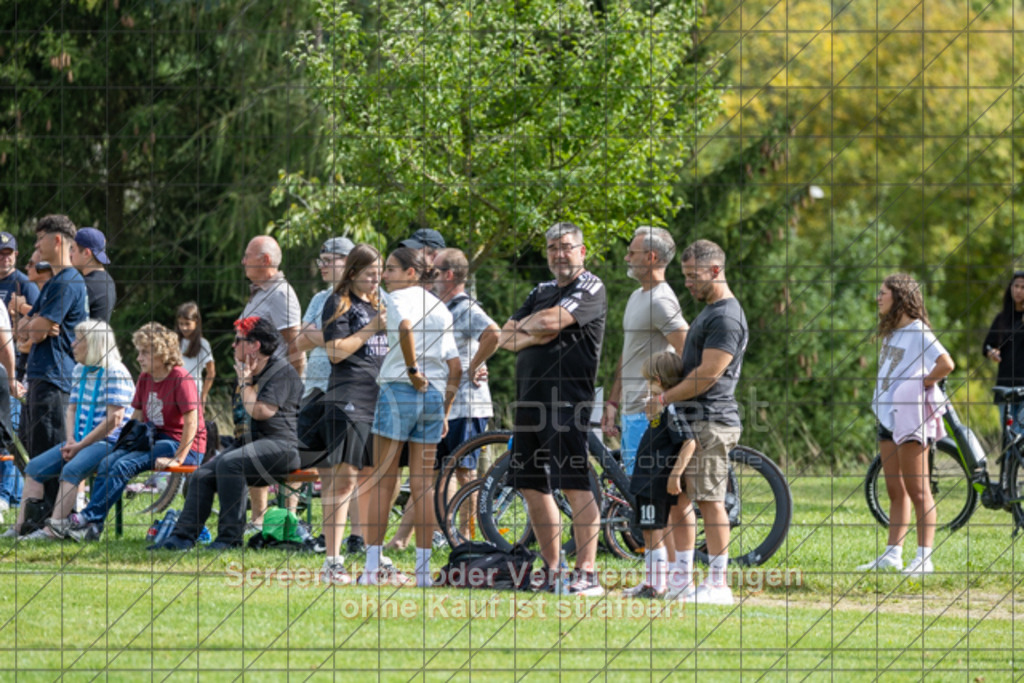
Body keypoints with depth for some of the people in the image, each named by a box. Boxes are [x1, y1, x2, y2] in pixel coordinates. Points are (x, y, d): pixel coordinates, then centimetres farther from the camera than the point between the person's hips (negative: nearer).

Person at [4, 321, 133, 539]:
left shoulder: (115, 374, -12)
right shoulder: (80, 370, 16)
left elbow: (114, 419, -18)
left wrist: (81, 445, -17)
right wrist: (71, 440, 2)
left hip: (107, 442, -9)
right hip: (80, 441, 9)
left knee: (71, 470, -33)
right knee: (34, 468, -3)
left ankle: (55, 528, -39)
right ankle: (23, 524, -10)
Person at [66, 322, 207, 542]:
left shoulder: (181, 379, -14)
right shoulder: (145, 379, 12)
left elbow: (191, 421, -19)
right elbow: (137, 417, 17)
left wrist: (178, 458, -23)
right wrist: (125, 444, 3)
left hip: (181, 445, -8)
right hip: (153, 439, 8)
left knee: (125, 466, -26)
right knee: (107, 463, -16)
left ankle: (87, 518, -28)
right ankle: (93, 526, -24)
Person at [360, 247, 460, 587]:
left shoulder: (398, 298, -4)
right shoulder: (439, 307, 15)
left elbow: (406, 327, -28)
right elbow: (455, 366, 13)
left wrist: (412, 370, -18)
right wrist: (445, 411, 17)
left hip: (399, 389, -6)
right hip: (434, 395, 6)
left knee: (383, 482, -1)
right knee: (422, 484, 7)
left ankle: (373, 567, -3)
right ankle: (423, 568, 4)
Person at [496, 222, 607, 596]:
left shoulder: (590, 287, -3)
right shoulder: (541, 292, 21)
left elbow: (552, 320, -17)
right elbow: (506, 337, 17)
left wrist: (527, 323, 4)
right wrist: (532, 337, -3)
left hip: (568, 399, -8)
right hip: (530, 397, 8)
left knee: (575, 485, -11)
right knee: (533, 486, 9)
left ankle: (586, 573, -11)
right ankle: (552, 572, 16)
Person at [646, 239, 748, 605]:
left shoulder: (726, 318, -13)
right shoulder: (708, 312, 20)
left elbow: (708, 375, -18)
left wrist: (665, 398, -11)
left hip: (710, 422, -10)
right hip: (689, 422, 10)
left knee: (709, 500, -9)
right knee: (678, 498, 11)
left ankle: (718, 583, -6)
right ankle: (682, 579, 15)